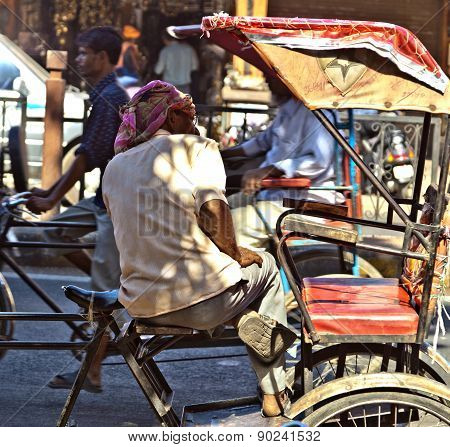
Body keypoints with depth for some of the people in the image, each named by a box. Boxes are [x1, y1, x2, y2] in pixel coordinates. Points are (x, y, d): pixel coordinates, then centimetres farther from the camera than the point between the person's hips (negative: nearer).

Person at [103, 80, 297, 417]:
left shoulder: (114, 167, 16)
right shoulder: (196, 147, 0)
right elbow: (213, 209, -15)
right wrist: (234, 252, 2)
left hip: (142, 307, 6)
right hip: (202, 300, -5)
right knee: (265, 265, 29)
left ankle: (244, 320, 9)